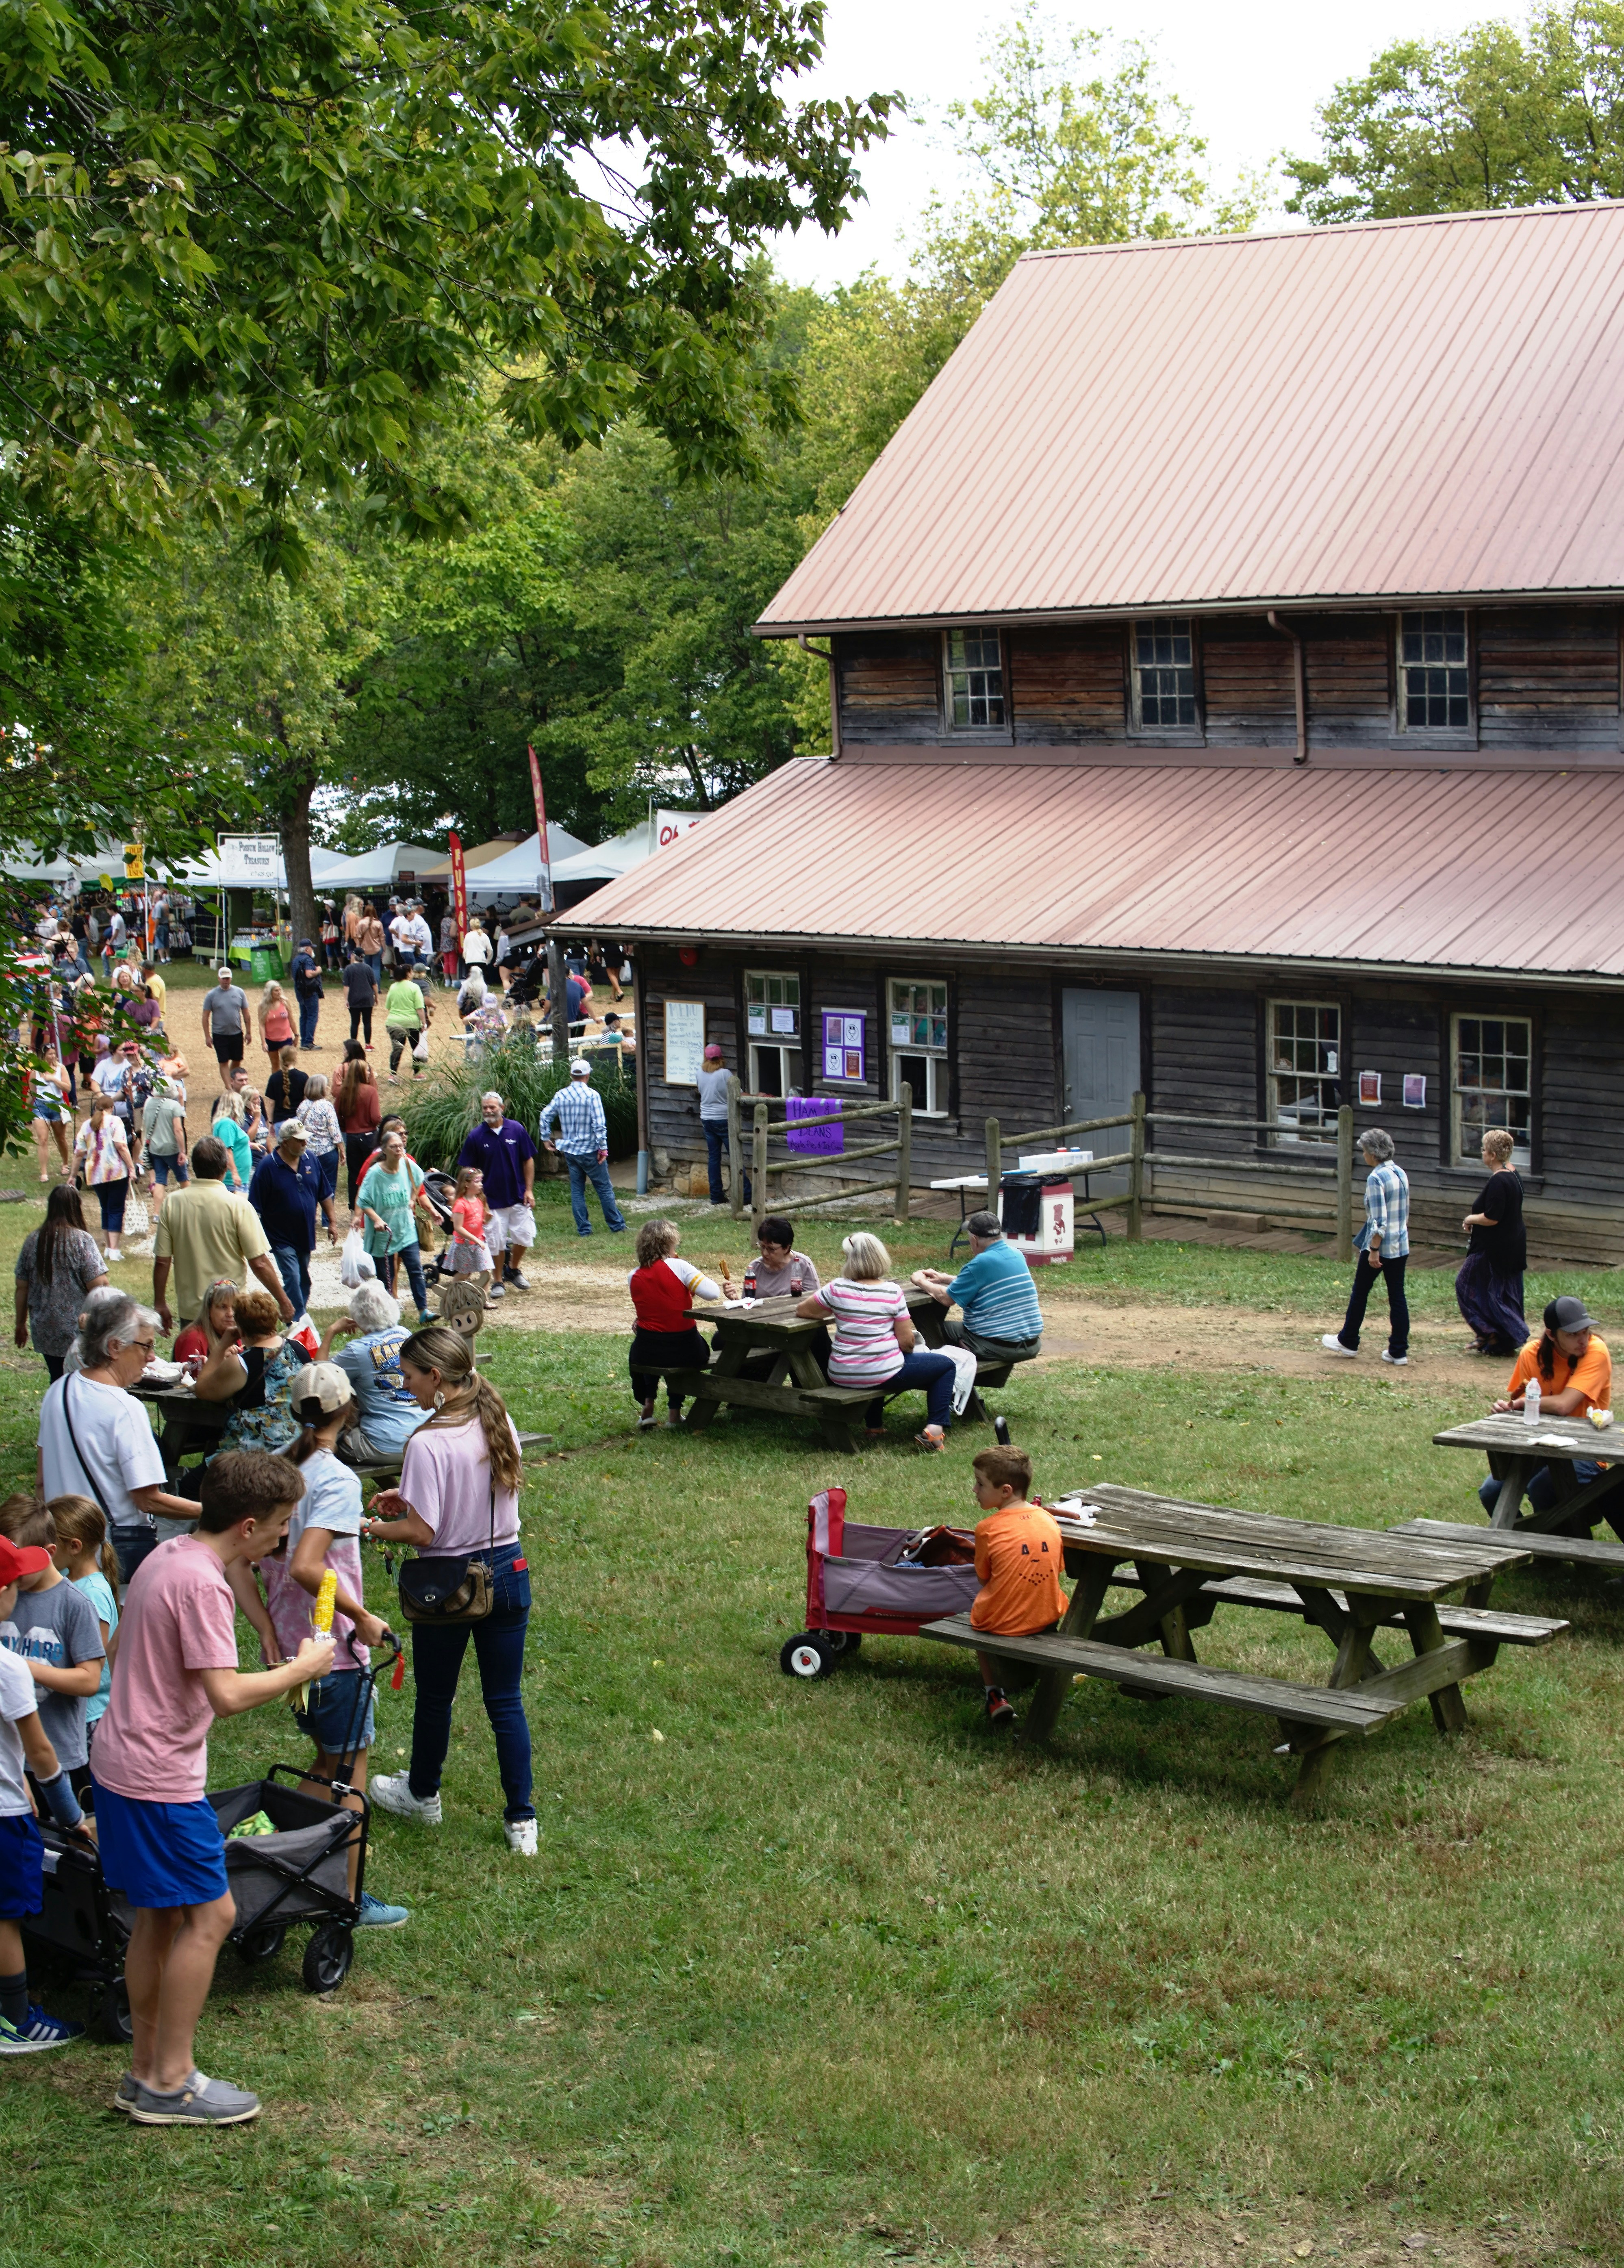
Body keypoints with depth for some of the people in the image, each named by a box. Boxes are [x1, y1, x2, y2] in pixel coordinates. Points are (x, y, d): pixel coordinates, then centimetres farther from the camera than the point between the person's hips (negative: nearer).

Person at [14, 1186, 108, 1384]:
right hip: (78, 1334, -4)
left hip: (45, 1333, 4)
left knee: (57, 1382, 14)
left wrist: (21, 1324, 18)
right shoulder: (82, 1241, -12)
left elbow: (22, 1288, 7)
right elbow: (98, 1287, -16)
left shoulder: (33, 1241, 3)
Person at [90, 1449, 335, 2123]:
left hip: (123, 1764, 10)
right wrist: (302, 1668, -14)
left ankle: (146, 2071, 24)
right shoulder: (202, 1585, -22)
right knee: (209, 1915, -2)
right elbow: (227, 1695, -27)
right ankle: (170, 2084, 4)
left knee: (159, 1917, 16)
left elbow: (120, 1653, 19)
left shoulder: (169, 1556, 9)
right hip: (159, 1781, -10)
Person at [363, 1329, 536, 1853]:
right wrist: (410, 1497, 13)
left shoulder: (429, 1444, -23)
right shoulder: (499, 1422, -1)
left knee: (434, 1697, 18)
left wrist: (369, 1526, -4)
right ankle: (521, 1820, 14)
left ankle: (422, 1795, 39)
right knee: (506, 1701, 12)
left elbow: (422, 1532, -20)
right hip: (508, 1571, 6)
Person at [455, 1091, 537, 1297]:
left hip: (519, 1197, 1)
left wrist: (529, 1190, -1)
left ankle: (514, 1270, 27)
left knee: (524, 1236, 1)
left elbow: (528, 1161, 4)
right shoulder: (475, 1137, -6)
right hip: (493, 1200, -1)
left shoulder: (516, 1130, -3)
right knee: (496, 1242, 3)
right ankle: (499, 1282, 19)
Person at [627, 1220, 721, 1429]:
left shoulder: (633, 1277, 1)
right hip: (684, 1353, -3)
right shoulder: (678, 1267, -13)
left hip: (647, 1354, 3)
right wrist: (690, 1286, 0)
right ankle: (674, 1412, 32)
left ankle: (647, 1405, 32)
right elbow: (713, 1293, -19)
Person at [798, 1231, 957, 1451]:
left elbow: (802, 1310, 6)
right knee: (946, 1366, 16)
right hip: (884, 1374, -4)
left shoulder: (837, 1289, -7)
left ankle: (874, 1426, 42)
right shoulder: (893, 1292, -11)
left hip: (841, 1376, 4)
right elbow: (907, 1342, -10)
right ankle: (935, 1429, 0)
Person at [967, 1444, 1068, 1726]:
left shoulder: (988, 1529, -13)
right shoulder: (1048, 1521, 0)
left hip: (1002, 1625, -4)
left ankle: (995, 1695, 17)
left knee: (978, 1616, 30)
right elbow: (1057, 1570, 11)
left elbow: (983, 1579, 0)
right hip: (1048, 1618, 4)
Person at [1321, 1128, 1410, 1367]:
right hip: (1401, 1247, 7)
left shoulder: (1376, 1178, -18)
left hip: (1380, 1247, -7)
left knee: (1360, 1293, 9)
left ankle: (1348, 1342, 22)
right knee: (1397, 1296, 8)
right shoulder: (1402, 1174, 7)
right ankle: (1399, 1351, 8)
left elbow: (1379, 1220, -22)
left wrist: (1373, 1251, -19)